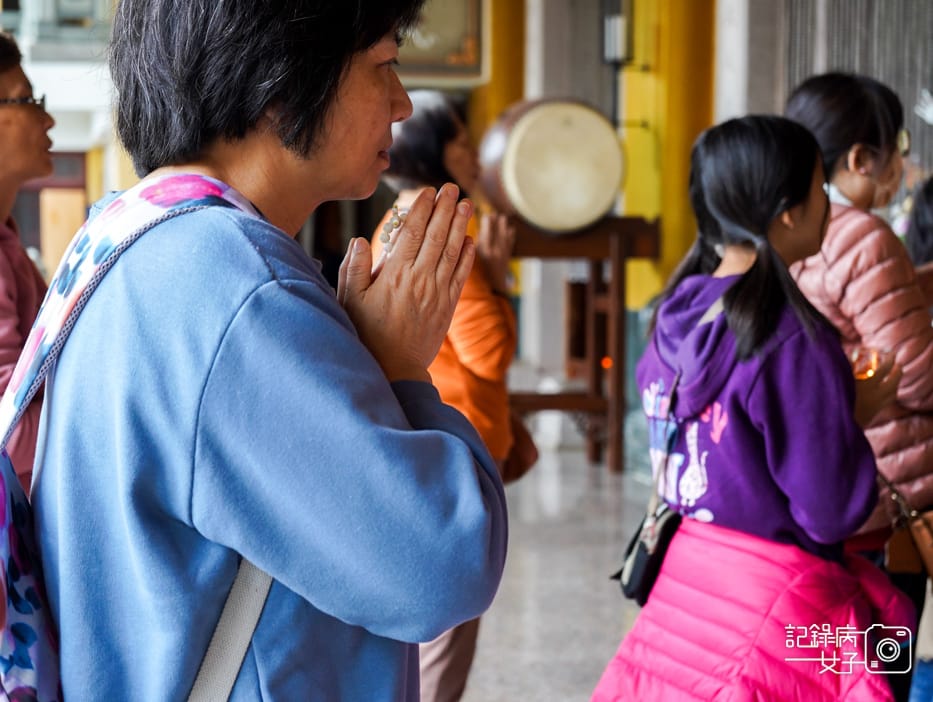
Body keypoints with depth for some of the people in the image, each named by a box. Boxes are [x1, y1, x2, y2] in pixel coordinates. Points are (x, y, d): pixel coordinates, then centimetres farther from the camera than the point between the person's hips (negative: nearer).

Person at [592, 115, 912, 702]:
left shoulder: (677, 315, 1)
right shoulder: (794, 342, -20)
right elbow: (832, 513, -17)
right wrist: (859, 413, -1)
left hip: (686, 581, 7)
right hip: (772, 602, -7)